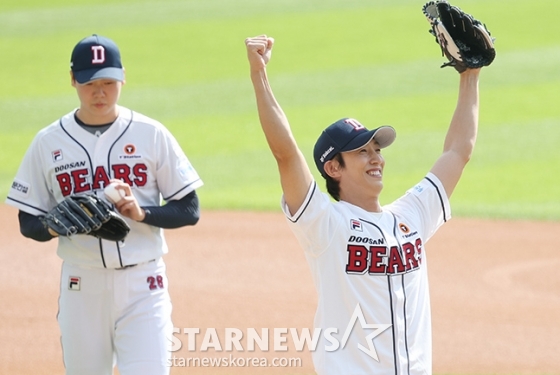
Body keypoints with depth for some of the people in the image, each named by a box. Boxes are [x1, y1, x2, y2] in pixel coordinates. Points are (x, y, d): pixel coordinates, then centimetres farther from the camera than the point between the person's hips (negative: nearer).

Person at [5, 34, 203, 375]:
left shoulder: (151, 134, 0)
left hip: (142, 284, -2)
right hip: (82, 285, 2)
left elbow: (190, 211, 2)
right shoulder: (49, 142, 3)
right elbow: (29, 223, 7)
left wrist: (141, 213, -16)